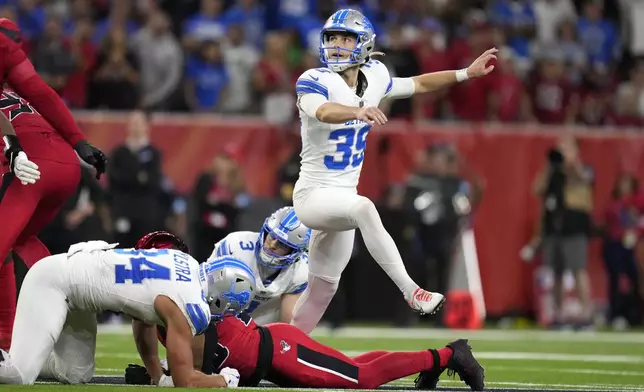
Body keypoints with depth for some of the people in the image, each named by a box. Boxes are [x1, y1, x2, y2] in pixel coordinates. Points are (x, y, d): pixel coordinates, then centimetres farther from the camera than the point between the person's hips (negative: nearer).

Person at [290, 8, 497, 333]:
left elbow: (418, 85, 18)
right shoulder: (315, 82, -18)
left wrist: (467, 73, 15)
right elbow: (324, 111, -40)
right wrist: (359, 111, -60)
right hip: (313, 194, -7)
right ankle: (411, 292, -39)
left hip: (342, 198, 7)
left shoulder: (373, 78, 2)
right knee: (363, 208, -37)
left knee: (322, 289, 13)